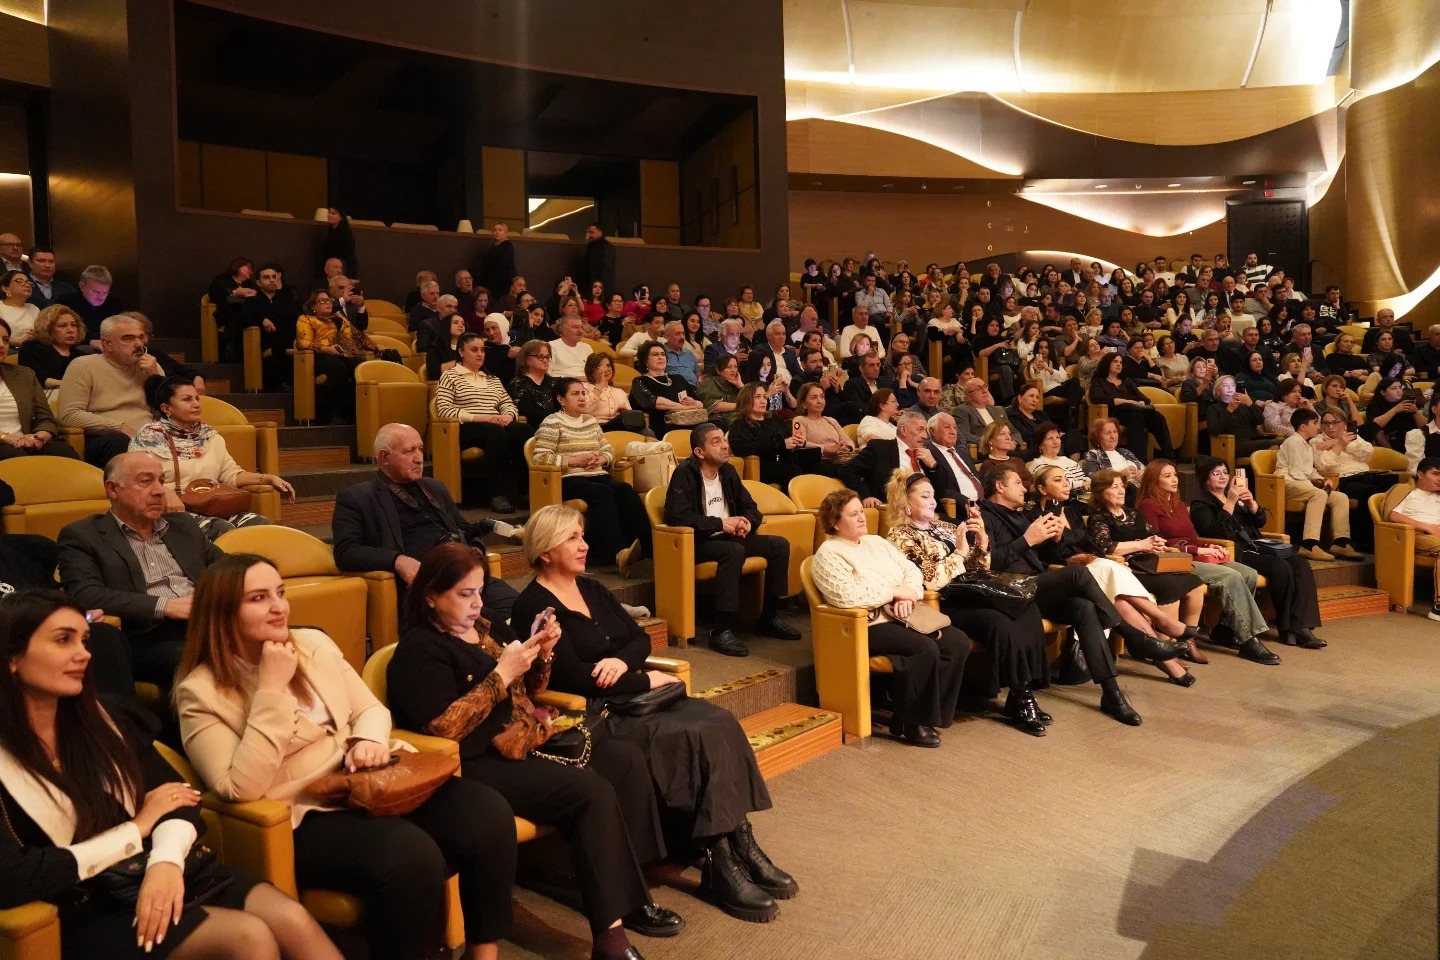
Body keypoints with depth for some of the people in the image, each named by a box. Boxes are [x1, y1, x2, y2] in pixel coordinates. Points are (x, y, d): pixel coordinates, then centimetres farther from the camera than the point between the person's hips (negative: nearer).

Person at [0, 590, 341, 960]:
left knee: (292, 920, -21)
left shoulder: (101, 718, 11)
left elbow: (175, 793, 7)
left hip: (154, 873, 5)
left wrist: (166, 860, -15)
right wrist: (137, 828, -8)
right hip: (84, 910, -5)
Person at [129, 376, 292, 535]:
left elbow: (231, 474, 18)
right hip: (177, 510, -5)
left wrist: (269, 478, 3)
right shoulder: (150, 436, 2)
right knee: (224, 531, -34)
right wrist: (165, 492, -28)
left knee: (261, 524, -23)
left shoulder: (209, 435, 19)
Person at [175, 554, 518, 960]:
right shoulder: (200, 691, -7)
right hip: (301, 819, -6)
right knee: (411, 855, -34)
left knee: (488, 814, -16)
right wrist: (272, 690, -19)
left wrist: (368, 742, -8)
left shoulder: (313, 643, 9)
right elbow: (241, 789, -18)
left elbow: (370, 709, 16)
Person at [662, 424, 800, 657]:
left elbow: (750, 507, 15)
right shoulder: (685, 474, -13)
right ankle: (722, 630, -32)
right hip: (695, 543, -8)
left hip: (727, 538, 8)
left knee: (780, 545, -6)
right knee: (734, 551, -36)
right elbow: (678, 517, -24)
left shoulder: (728, 471, 9)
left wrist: (747, 522, -10)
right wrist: (721, 523, -20)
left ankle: (769, 618, 3)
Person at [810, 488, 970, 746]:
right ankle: (909, 723, -12)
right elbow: (847, 596, -22)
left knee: (958, 642, -11)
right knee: (925, 649, -29)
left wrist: (908, 595, -12)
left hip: (900, 618, 8)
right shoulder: (829, 554, -7)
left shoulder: (875, 541, 18)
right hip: (866, 627, -8)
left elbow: (912, 570, 11)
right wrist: (895, 592, -15)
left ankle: (934, 711, -1)